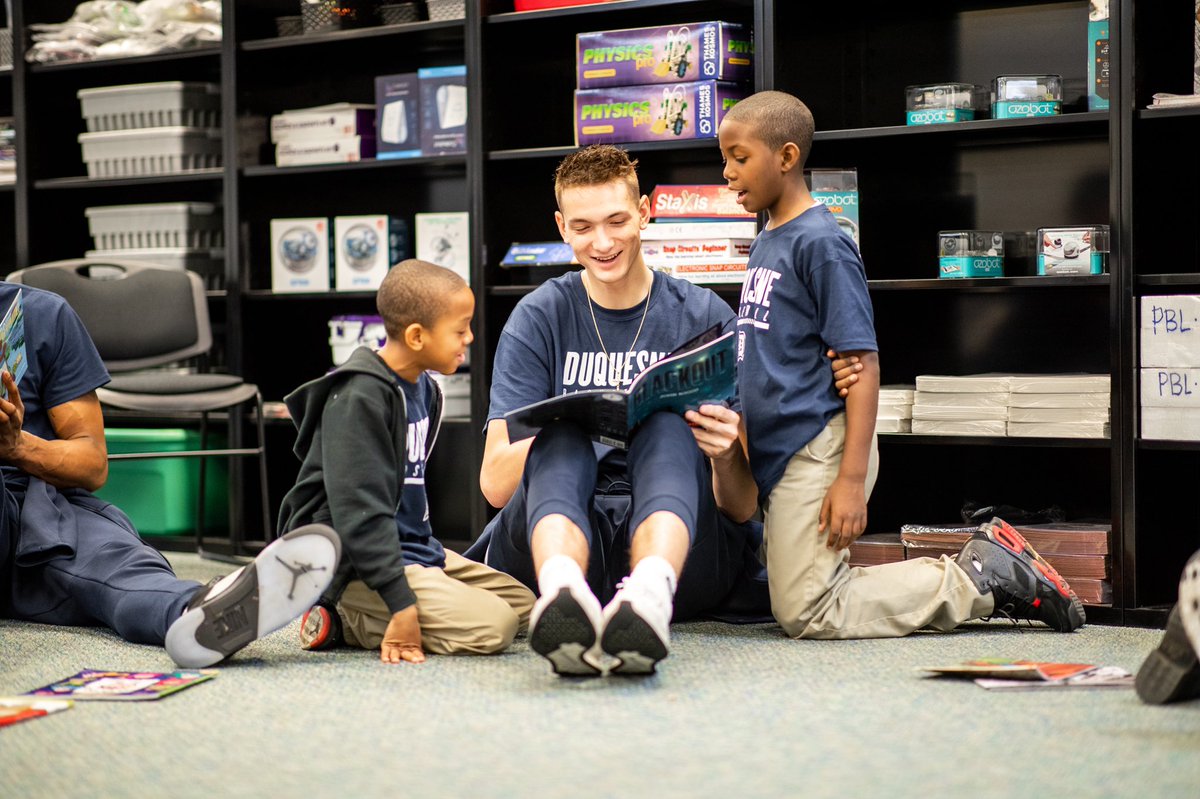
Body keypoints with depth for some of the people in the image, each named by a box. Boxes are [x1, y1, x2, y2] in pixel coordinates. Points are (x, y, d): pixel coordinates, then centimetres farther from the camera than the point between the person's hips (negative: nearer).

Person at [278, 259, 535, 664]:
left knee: (521, 601, 11)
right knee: (492, 625, -21)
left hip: (412, 547, 10)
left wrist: (429, 552, 18)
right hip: (352, 565, -10)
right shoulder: (358, 398, -19)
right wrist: (402, 604, -27)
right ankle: (342, 621, -9)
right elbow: (359, 509, -24)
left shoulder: (423, 388, 11)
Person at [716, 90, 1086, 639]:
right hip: (778, 452, 9)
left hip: (819, 449, -9)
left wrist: (852, 477, -23)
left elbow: (862, 364, -17)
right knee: (796, 599, 10)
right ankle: (984, 568, 12)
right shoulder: (765, 242, 14)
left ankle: (983, 581, -2)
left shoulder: (820, 242, -13)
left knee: (805, 614, -11)